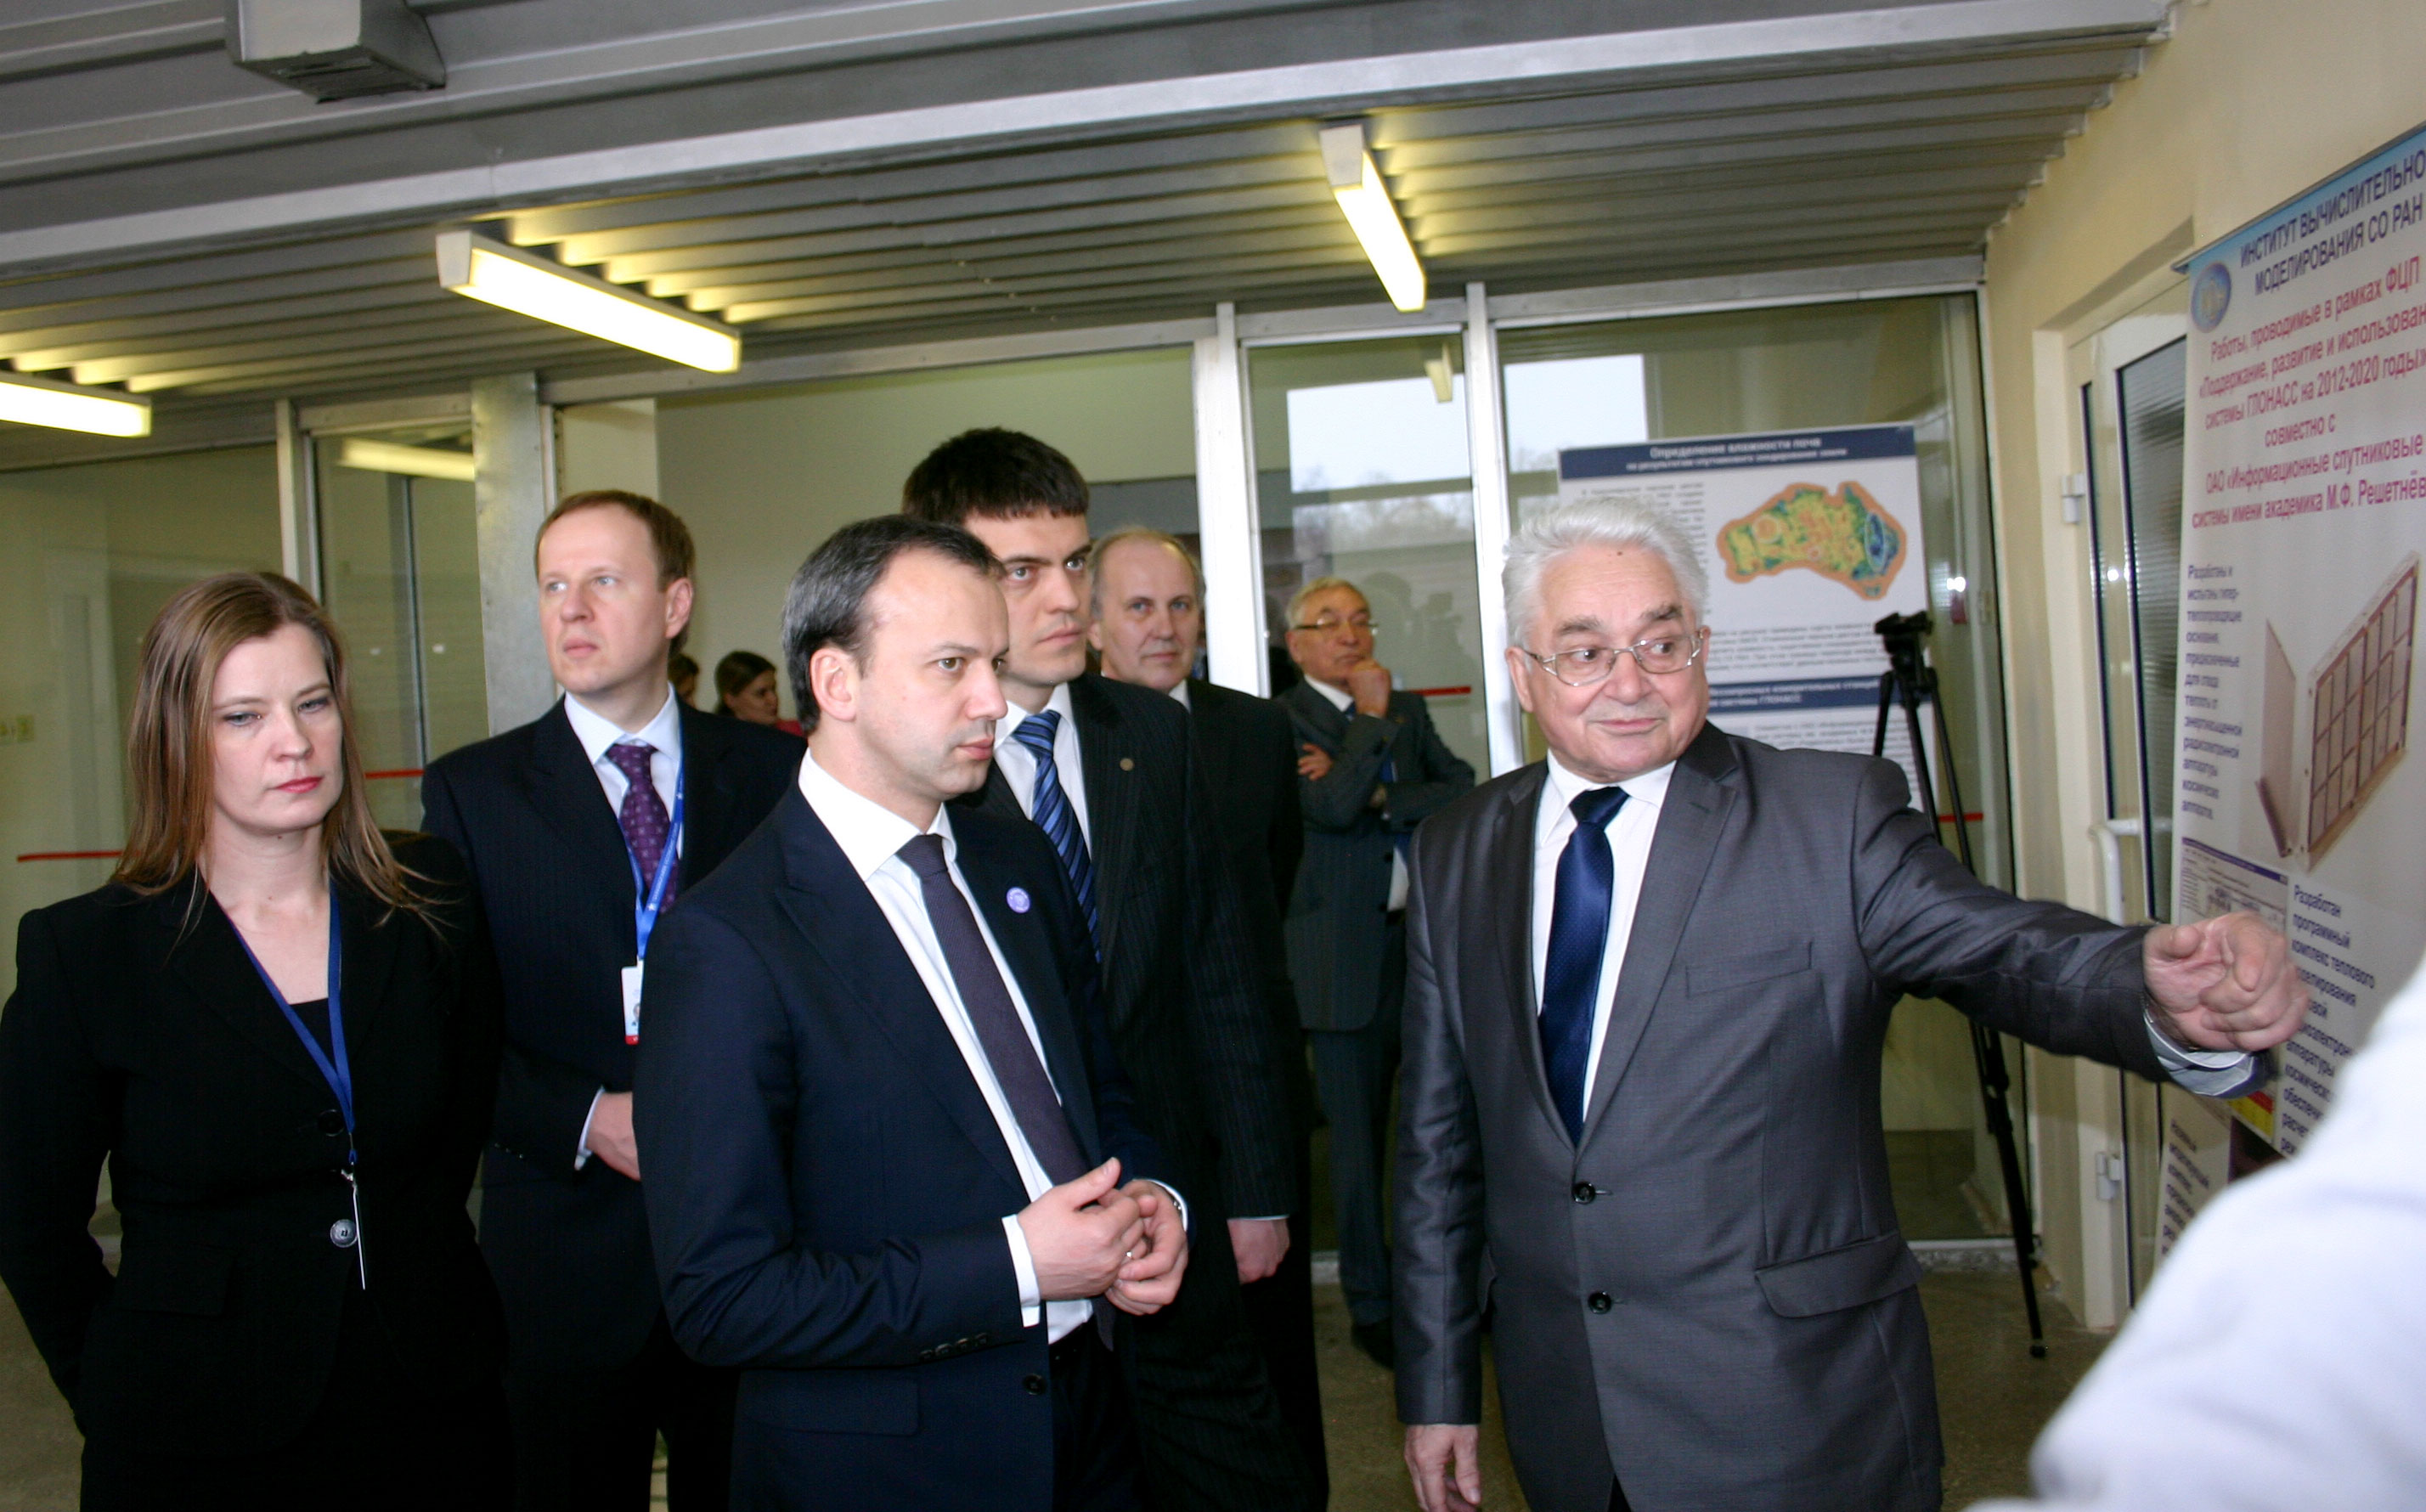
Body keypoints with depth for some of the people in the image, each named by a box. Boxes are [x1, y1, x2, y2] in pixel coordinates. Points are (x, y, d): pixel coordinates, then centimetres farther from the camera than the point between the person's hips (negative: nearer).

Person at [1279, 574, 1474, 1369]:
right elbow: (1330, 807, -18)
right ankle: (1371, 1305, 18)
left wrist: (1382, 797, -9)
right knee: (1358, 1137, 4)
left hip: (1430, 939, 5)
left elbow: (1462, 790, 4)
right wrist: (1372, 718, -10)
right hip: (1347, 956, -4)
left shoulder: (1408, 707, 14)